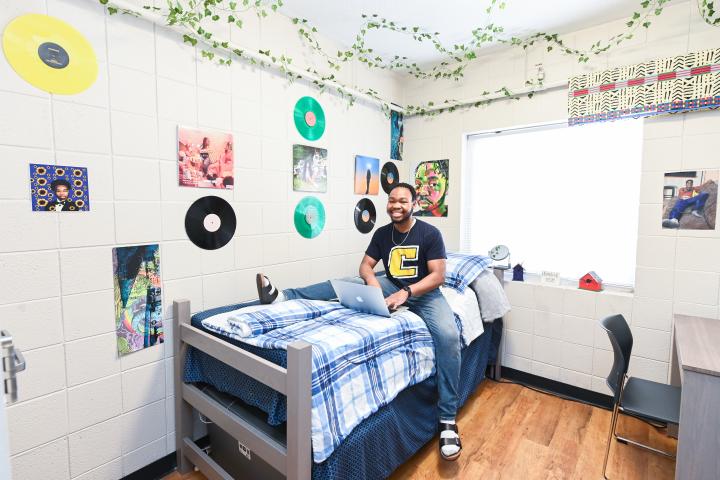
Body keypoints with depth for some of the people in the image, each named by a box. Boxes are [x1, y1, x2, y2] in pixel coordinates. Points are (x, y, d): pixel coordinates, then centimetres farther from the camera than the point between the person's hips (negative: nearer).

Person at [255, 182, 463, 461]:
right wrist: (371, 280, -22)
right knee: (347, 283, -12)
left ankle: (447, 418, -22)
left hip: (425, 293, -4)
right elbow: (365, 265, 2)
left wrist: (406, 292, -31)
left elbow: (438, 276, -17)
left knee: (448, 335, -32)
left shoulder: (430, 233, -12)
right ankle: (283, 297, -18)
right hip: (392, 288, 5)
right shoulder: (382, 233, 1)